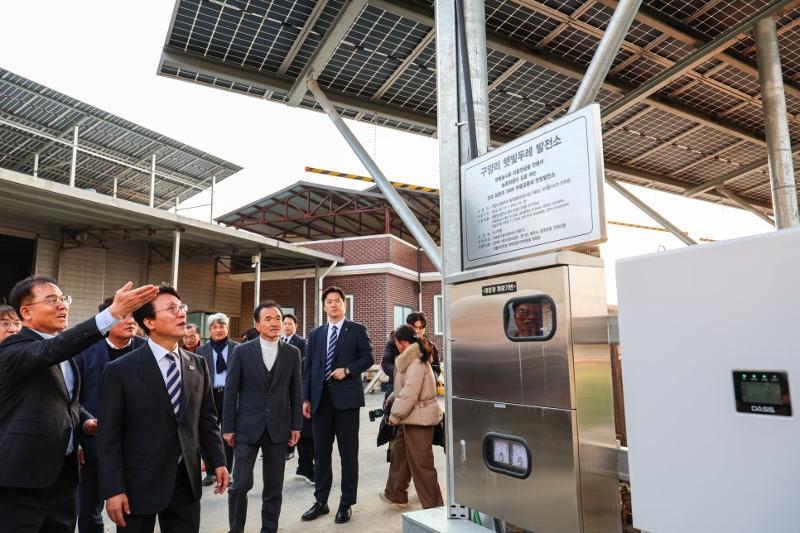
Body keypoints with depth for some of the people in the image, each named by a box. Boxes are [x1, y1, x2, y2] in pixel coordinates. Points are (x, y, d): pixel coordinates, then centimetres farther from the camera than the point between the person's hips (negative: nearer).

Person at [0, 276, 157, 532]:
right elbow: (52, 349, -34)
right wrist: (113, 312, -44)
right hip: (23, 476, -7)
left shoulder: (63, 350, 12)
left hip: (64, 470, 7)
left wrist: (86, 420, 2)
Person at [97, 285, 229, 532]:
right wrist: (112, 490, -12)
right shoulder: (121, 370, -9)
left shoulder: (198, 365, 3)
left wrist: (218, 461, 3)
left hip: (186, 480, 4)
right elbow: (109, 436, -9)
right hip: (139, 483, -3)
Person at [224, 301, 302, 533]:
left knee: (274, 486, 10)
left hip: (278, 427, 2)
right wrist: (228, 427, -3)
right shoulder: (242, 351, -3)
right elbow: (231, 391, -1)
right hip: (248, 427, -1)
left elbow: (295, 392, 5)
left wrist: (296, 425, 3)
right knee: (241, 484, 1)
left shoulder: (292, 353, 2)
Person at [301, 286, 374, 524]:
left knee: (348, 453, 4)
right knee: (321, 453, 11)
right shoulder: (316, 334, 12)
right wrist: (306, 398, 3)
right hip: (321, 398, 4)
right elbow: (308, 368, 10)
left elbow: (368, 358, 1)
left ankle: (346, 503, 17)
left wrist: (348, 370, -14)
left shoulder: (357, 330, 2)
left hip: (346, 397, -3)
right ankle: (321, 502, 24)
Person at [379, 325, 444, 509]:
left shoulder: (417, 364, -20)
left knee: (421, 463, -2)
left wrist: (395, 416, -15)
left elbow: (409, 395, -24)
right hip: (413, 418, 11)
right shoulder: (414, 359, 13)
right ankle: (396, 494, 38)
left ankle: (433, 508, 8)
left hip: (419, 419, -11)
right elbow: (404, 388, 24)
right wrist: (391, 399, 25)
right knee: (399, 451, 21)